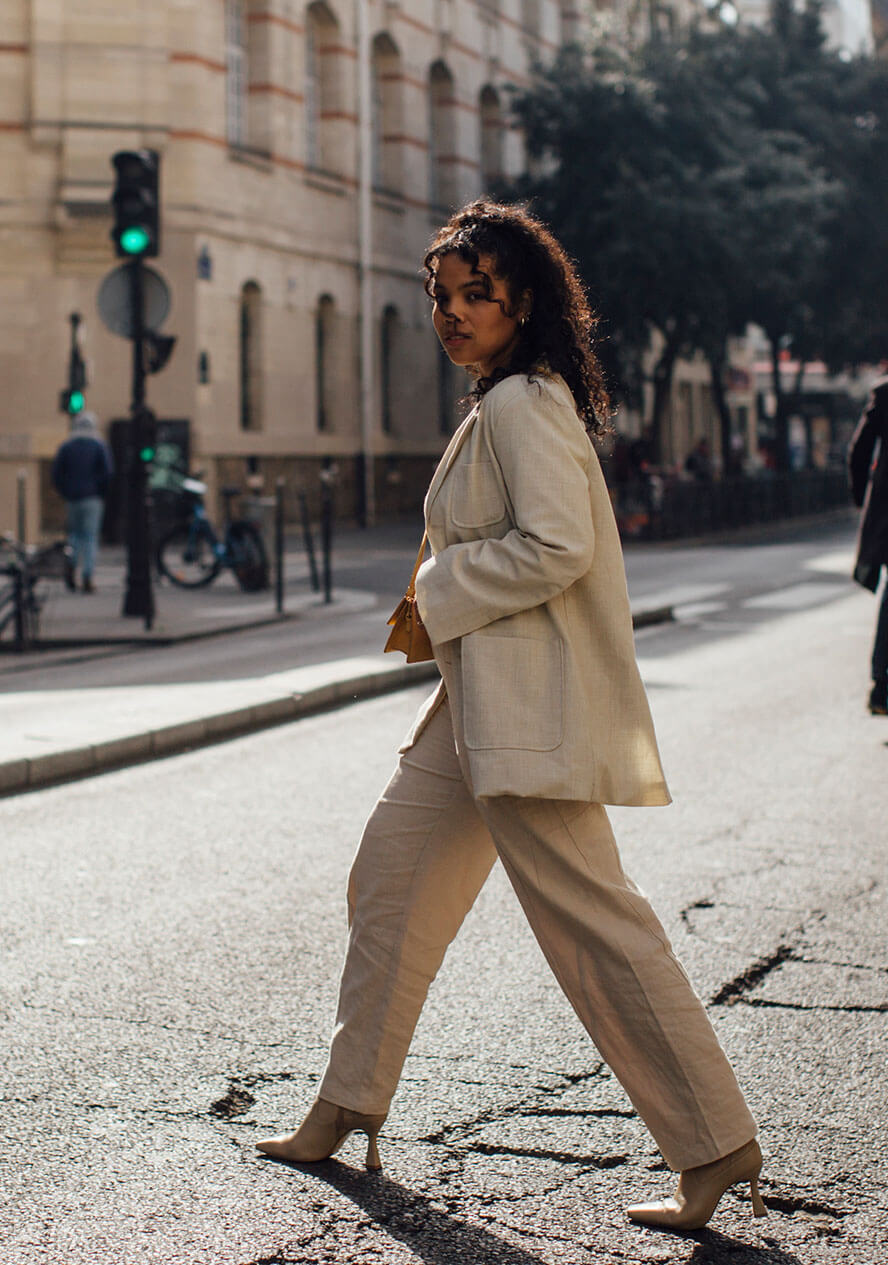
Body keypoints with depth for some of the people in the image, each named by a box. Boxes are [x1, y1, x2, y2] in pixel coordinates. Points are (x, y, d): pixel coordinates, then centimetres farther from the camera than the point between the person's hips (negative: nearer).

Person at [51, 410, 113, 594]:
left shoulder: (66, 447, 6)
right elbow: (108, 473, -9)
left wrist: (65, 494, 8)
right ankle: (88, 579, -7)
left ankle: (72, 565, -5)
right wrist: (102, 494, 3)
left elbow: (56, 475, 1)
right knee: (90, 537, -1)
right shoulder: (100, 447, -1)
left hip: (72, 498, 2)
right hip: (92, 498, -2)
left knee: (75, 533, 19)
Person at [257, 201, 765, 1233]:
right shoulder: (504, 403, 16)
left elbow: (556, 547, -25)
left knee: (589, 916, -8)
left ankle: (716, 1145, -1)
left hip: (531, 705, -11)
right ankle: (348, 1107, 27)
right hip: (480, 698, 11)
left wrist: (439, 590, -12)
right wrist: (441, 603, 13)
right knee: (389, 880, 15)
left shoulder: (523, 405, -14)